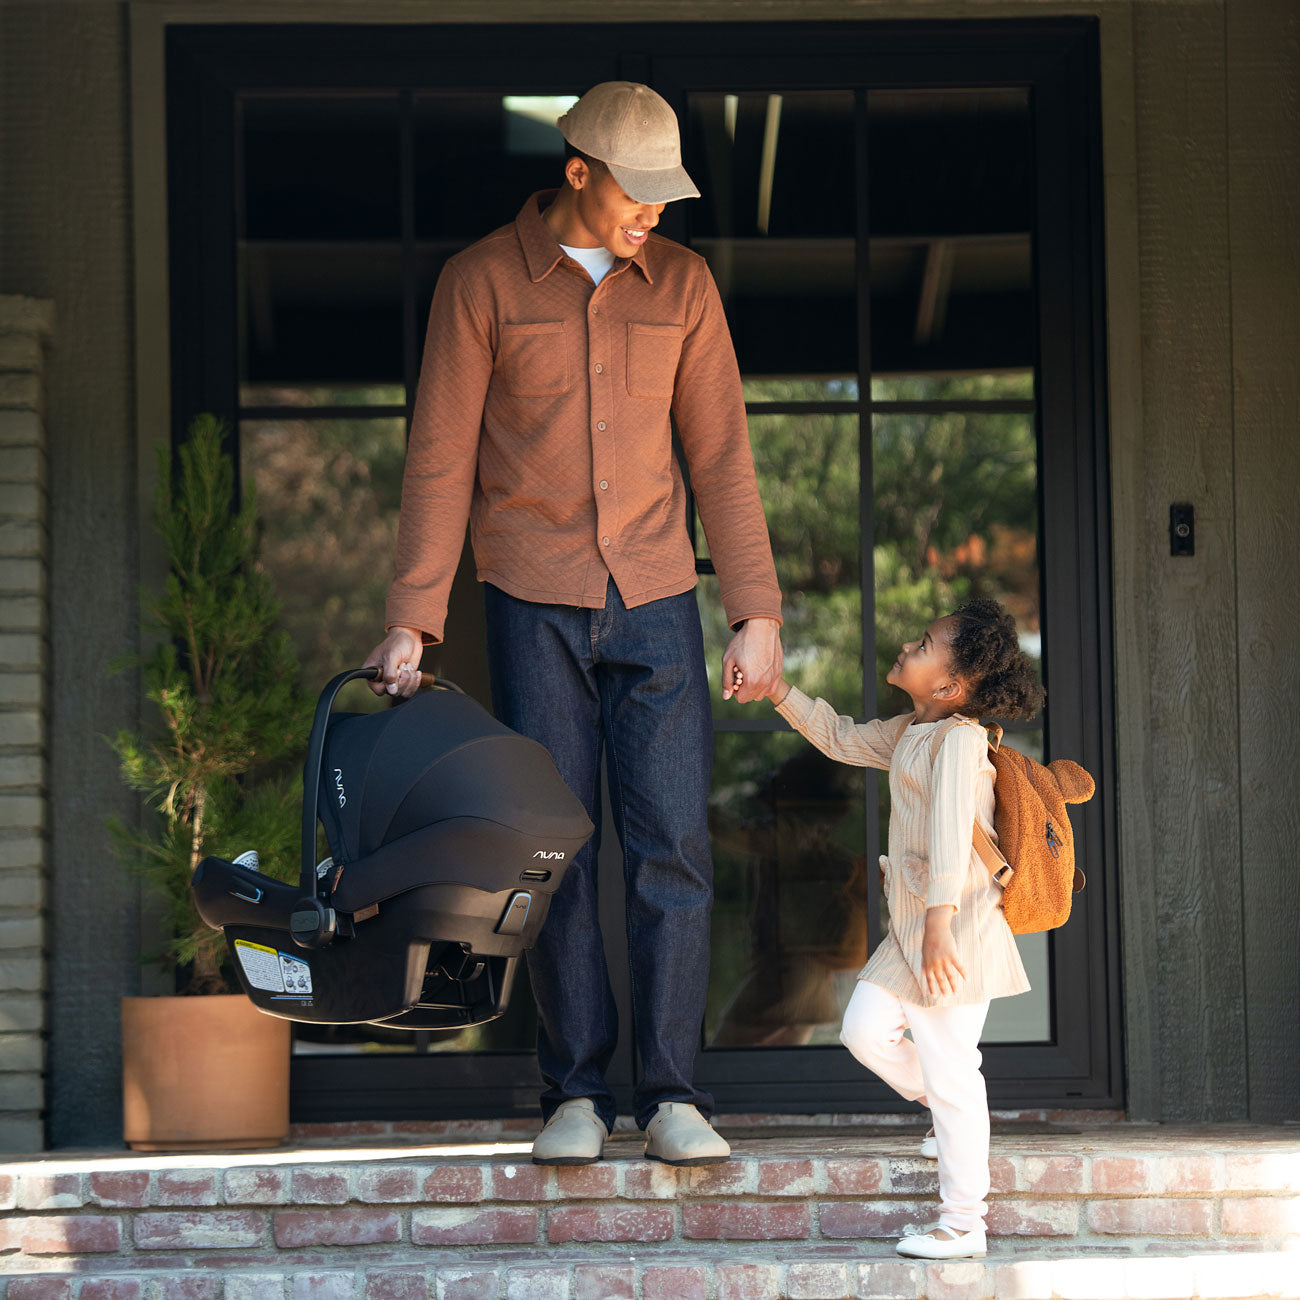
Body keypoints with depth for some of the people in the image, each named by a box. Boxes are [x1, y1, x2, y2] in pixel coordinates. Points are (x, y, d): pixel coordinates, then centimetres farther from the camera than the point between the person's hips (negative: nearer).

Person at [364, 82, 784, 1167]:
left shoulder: (681, 283, 6)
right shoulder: (481, 282, -1)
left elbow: (721, 456, 7)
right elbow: (440, 458, -1)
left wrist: (759, 611, 1)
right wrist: (412, 622, -6)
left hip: (655, 599, 2)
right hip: (534, 601, -2)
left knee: (673, 843, -5)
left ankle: (672, 1096, -1)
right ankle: (576, 1092, 6)